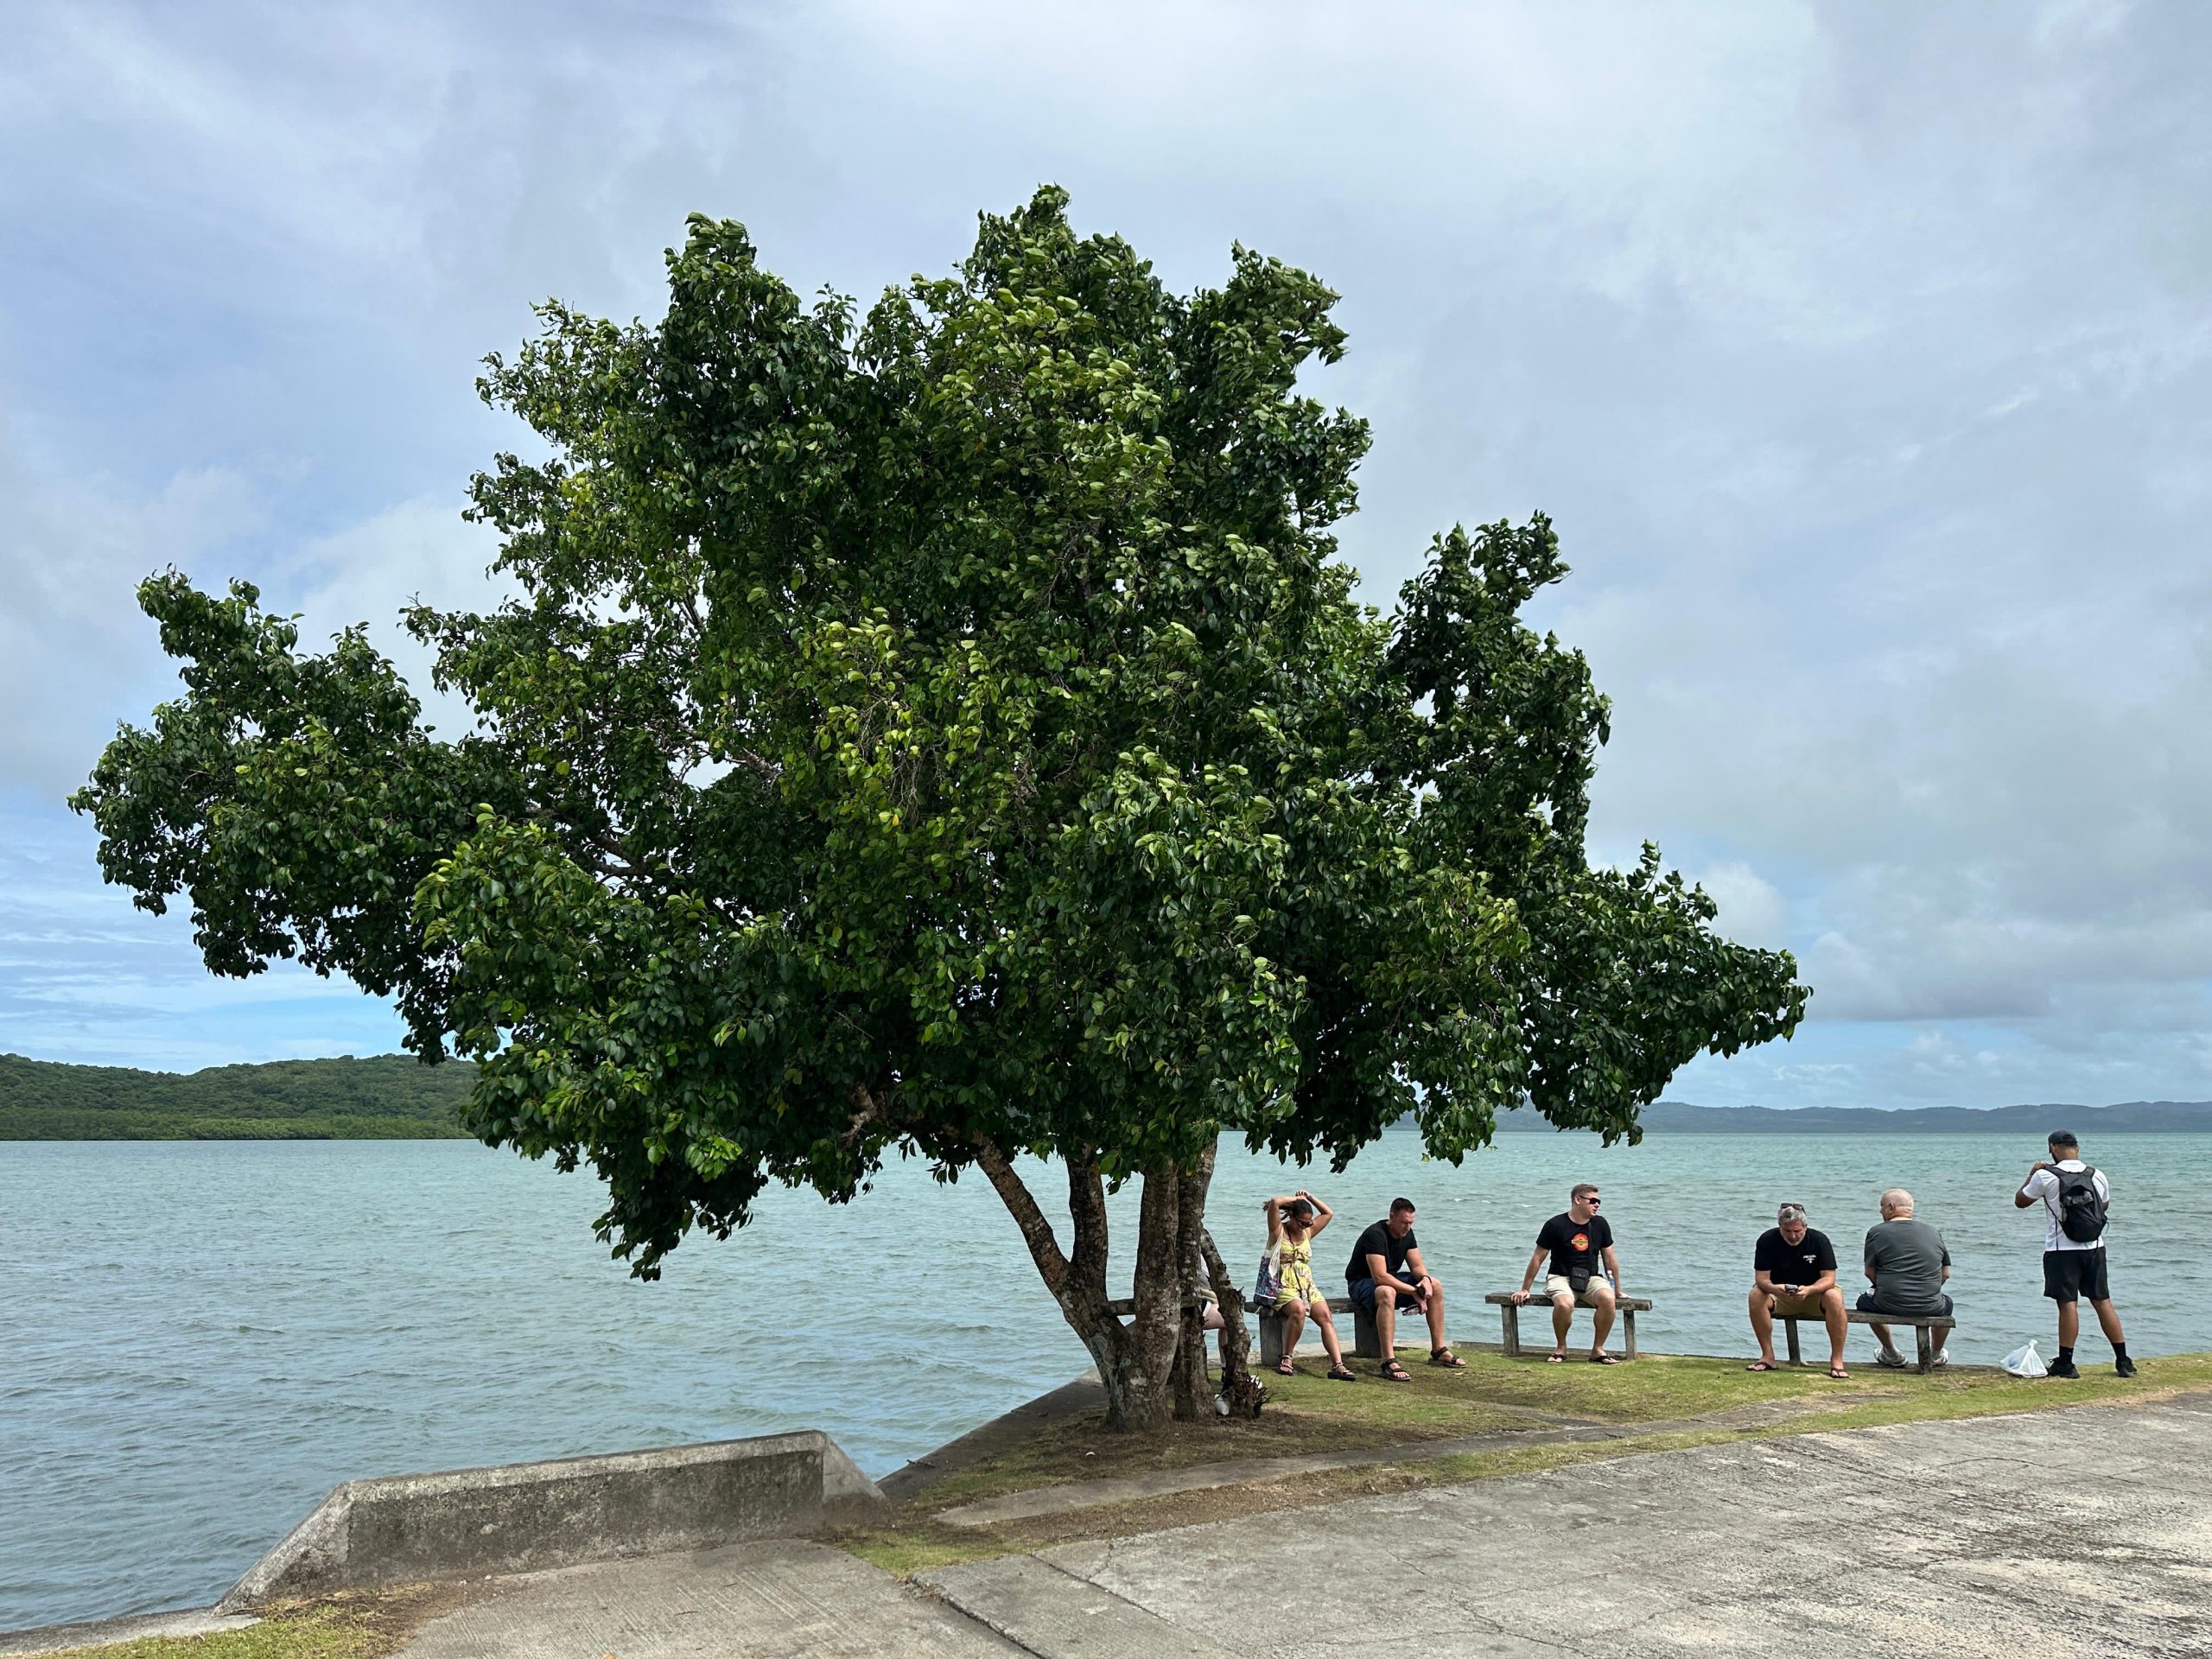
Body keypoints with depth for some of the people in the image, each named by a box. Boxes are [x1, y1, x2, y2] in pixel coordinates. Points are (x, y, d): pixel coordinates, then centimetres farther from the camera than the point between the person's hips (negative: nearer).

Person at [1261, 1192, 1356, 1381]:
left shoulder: (1307, 1232, 17)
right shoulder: (1278, 1231, 0)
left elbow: (1328, 1213, 23)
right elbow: (1274, 1203, -16)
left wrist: (1310, 1198, 14)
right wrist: (1297, 1198, -2)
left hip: (1307, 1286, 6)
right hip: (1283, 1287, -6)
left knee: (1326, 1316, -21)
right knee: (1298, 1310, -36)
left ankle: (1337, 1365, -30)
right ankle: (1285, 1359, -24)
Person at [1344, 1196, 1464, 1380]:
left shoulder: (1406, 1233, -1)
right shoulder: (1375, 1234, -27)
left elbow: (1417, 1265, 5)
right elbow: (1380, 1277, -34)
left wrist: (1425, 1279, -20)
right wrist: (1414, 1291, -31)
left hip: (1390, 1279, 9)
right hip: (1361, 1282, -9)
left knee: (1435, 1286, -3)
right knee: (1387, 1293, -42)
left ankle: (1438, 1351, 3)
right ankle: (1388, 1363, -46)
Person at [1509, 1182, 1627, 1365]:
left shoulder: (1600, 1224, 6)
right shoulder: (1555, 1225, -7)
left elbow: (1610, 1258, 16)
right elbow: (1537, 1258, 0)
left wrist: (1618, 1289, 17)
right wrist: (1524, 1290, 3)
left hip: (1591, 1279, 3)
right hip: (1560, 1278, -3)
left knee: (1608, 1298, -31)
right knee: (1564, 1304, -36)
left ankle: (1598, 1350, -13)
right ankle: (1561, 1348, -8)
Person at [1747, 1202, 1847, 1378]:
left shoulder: (1819, 1240, -15)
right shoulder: (1767, 1240, -13)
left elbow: (1829, 1278, -19)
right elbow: (1761, 1278, -17)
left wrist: (1808, 1290, -40)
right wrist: (1775, 1289, -41)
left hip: (1814, 1293, -1)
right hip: (1780, 1297, 1)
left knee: (1834, 1297, -34)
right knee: (1756, 1296, -29)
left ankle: (1837, 1360, -25)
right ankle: (1768, 1356, -18)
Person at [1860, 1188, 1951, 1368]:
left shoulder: (1876, 1232, -3)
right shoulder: (1933, 1233, 7)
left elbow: (1870, 1273, -2)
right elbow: (1946, 1273, 10)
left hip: (1889, 1305, -3)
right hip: (1930, 1307, 3)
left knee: (1864, 1301, 30)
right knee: (1946, 1302, 38)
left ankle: (1891, 1353, 33)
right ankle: (1937, 1354, 47)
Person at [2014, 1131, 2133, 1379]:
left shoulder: (2045, 1176, -11)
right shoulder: (2097, 1176, 2)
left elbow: (2020, 1201, 2)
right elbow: (2104, 1206, 20)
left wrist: (2031, 1175, 14)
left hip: (2062, 1250, -4)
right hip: (2094, 1248, 4)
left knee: (2068, 1304, -3)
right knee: (2103, 1302, 11)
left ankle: (2065, 1363, 0)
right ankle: (2123, 1361, 16)